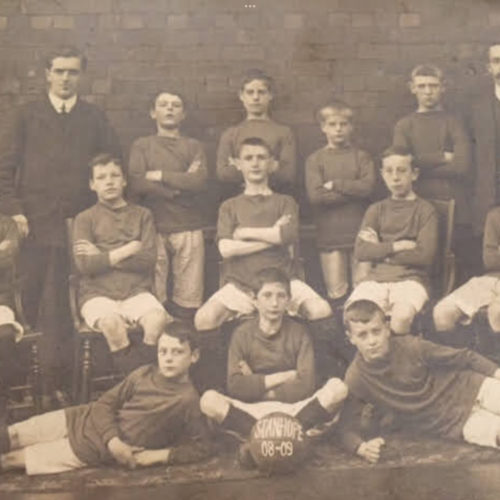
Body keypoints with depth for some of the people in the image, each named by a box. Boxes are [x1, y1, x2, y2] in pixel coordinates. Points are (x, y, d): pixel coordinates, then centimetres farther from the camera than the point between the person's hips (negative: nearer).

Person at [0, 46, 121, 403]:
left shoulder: (95, 119, 11)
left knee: (63, 309, -1)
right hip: (36, 226, 0)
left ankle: (55, 382, 5)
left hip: (80, 226, 0)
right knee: (35, 306, 4)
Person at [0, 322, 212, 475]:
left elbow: (202, 447, -13)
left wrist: (158, 455, -18)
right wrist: (113, 440, -19)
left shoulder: (187, 400, -20)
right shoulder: (143, 374, -9)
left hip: (93, 448, -3)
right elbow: (105, 403, -3)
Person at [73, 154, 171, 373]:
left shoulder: (142, 215, 15)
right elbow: (85, 265, -4)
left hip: (137, 292, 1)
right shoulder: (85, 218, 11)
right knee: (111, 321, -34)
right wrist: (126, 251, -2)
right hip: (98, 293, -1)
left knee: (158, 318, -30)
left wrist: (103, 256, -3)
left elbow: (148, 259, 0)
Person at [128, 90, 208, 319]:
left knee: (189, 298, -3)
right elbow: (136, 184, -4)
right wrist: (180, 183, -4)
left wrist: (159, 175, -4)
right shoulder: (142, 146, 12)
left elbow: (199, 182, -4)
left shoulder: (193, 147, 14)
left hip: (188, 228, 1)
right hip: (153, 227, -1)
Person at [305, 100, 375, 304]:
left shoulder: (361, 157, 8)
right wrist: (353, 190, -10)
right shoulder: (315, 159, 4)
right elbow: (315, 195, -12)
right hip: (329, 234, -1)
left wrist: (335, 185, -9)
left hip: (359, 232, 1)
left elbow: (368, 186, -10)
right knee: (336, 294, 3)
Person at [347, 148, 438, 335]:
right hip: (376, 277, 3)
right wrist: (398, 246, -7)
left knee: (401, 316, -34)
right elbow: (360, 251, 4)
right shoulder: (376, 210, 17)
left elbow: (425, 256, -5)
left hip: (411, 278, -2)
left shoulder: (425, 210, 8)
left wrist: (380, 250, 1)